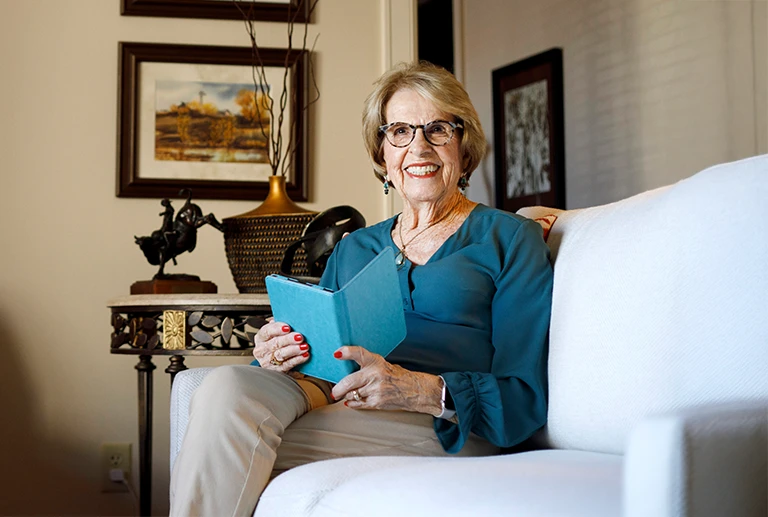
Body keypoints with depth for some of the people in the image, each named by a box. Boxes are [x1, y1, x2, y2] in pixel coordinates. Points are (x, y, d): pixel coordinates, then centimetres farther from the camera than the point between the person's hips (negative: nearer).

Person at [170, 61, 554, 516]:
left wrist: (421, 390, -19)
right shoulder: (353, 248, 26)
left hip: (449, 428, -5)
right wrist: (276, 355, -4)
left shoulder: (509, 239, 9)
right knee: (228, 386, -29)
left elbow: (526, 396, -1)